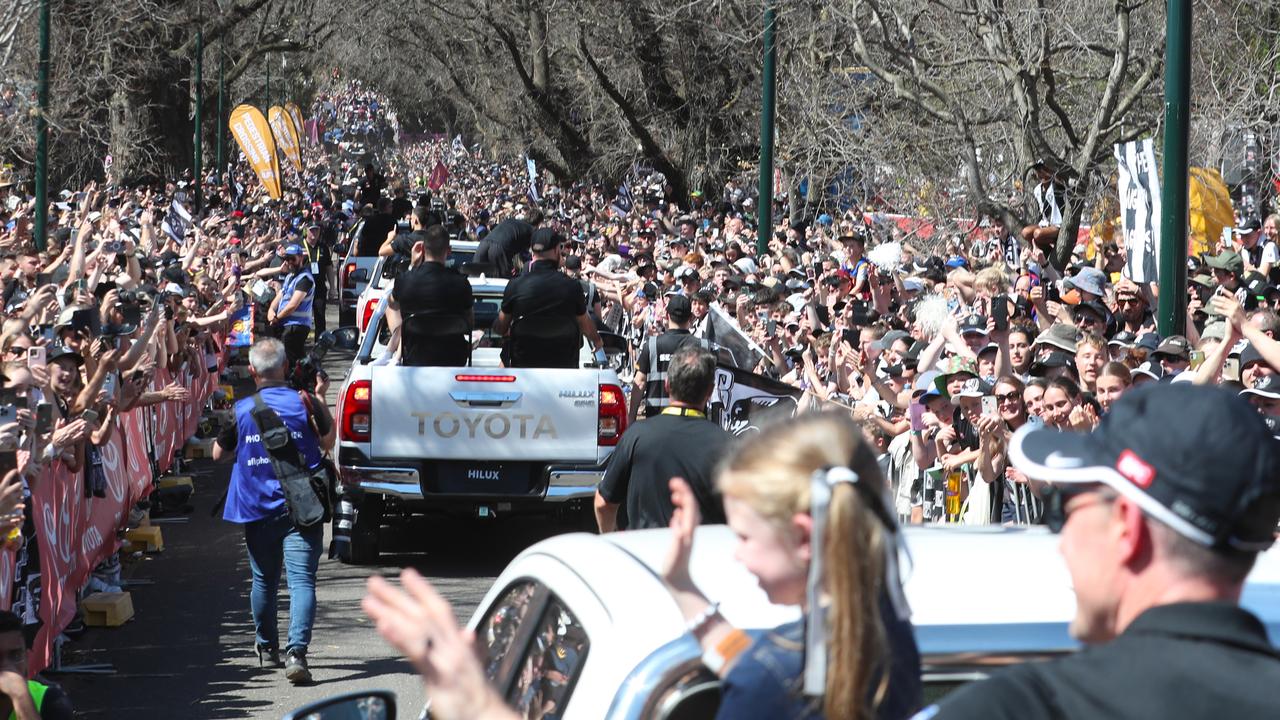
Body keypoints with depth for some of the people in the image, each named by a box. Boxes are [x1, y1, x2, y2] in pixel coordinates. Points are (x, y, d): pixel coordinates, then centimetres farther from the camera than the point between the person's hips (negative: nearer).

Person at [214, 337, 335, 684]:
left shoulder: (241, 410, -3)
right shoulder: (305, 403, -6)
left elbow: (219, 453, 10)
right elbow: (328, 442, 7)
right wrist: (321, 399, 14)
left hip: (258, 511, 2)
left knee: (264, 581, 19)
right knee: (302, 580, -7)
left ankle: (267, 647, 36)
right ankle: (296, 652, -23)